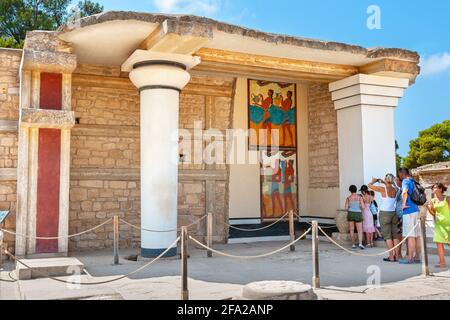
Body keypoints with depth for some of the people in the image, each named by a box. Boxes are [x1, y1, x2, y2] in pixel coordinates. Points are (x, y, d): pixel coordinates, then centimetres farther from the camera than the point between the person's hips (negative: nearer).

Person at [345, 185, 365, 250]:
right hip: (358, 214, -1)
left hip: (350, 214, 1)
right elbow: (363, 207, -7)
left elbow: (346, 208, -5)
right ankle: (360, 243, -16)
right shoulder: (359, 197, -3)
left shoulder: (348, 198, -2)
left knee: (352, 230, 11)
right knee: (360, 231, 3)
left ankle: (353, 244, 11)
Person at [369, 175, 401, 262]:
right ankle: (396, 256, 10)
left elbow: (370, 185, -5)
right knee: (395, 235, 9)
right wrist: (383, 182, 26)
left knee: (387, 236, -1)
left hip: (384, 213, -5)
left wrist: (374, 181, 13)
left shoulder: (383, 189, -13)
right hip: (394, 213, 5)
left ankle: (391, 257, -2)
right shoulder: (394, 190, 3)